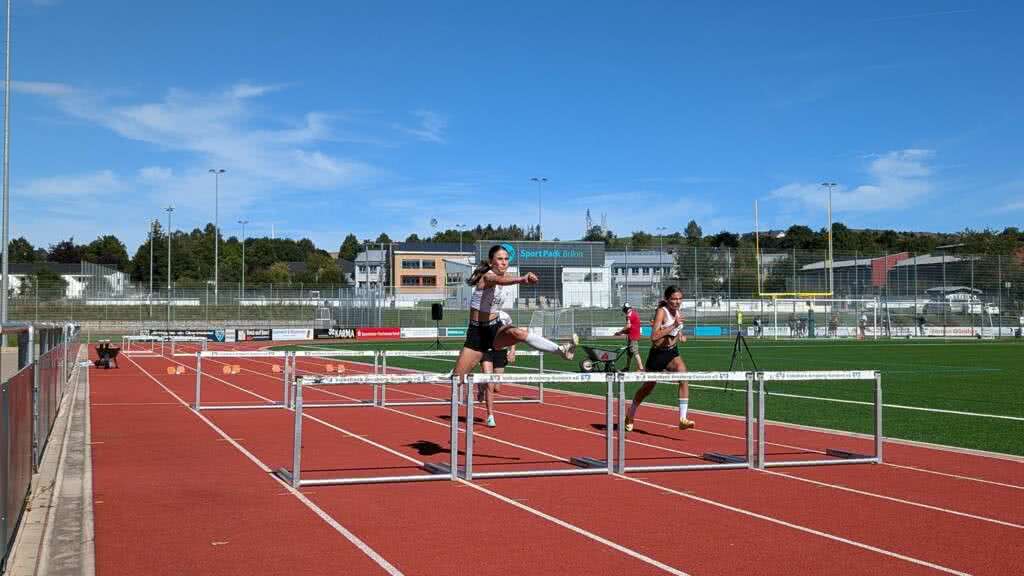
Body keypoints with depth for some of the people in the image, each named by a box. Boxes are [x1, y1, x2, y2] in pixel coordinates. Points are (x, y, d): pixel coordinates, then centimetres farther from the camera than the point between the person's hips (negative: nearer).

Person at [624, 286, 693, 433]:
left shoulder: (678, 311, 1)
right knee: (647, 388, 14)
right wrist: (674, 325, -35)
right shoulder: (661, 311, -20)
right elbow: (654, 337, -32)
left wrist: (680, 335, 5)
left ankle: (683, 419, -27)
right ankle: (630, 417, 40)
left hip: (672, 353, 5)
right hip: (657, 354, -4)